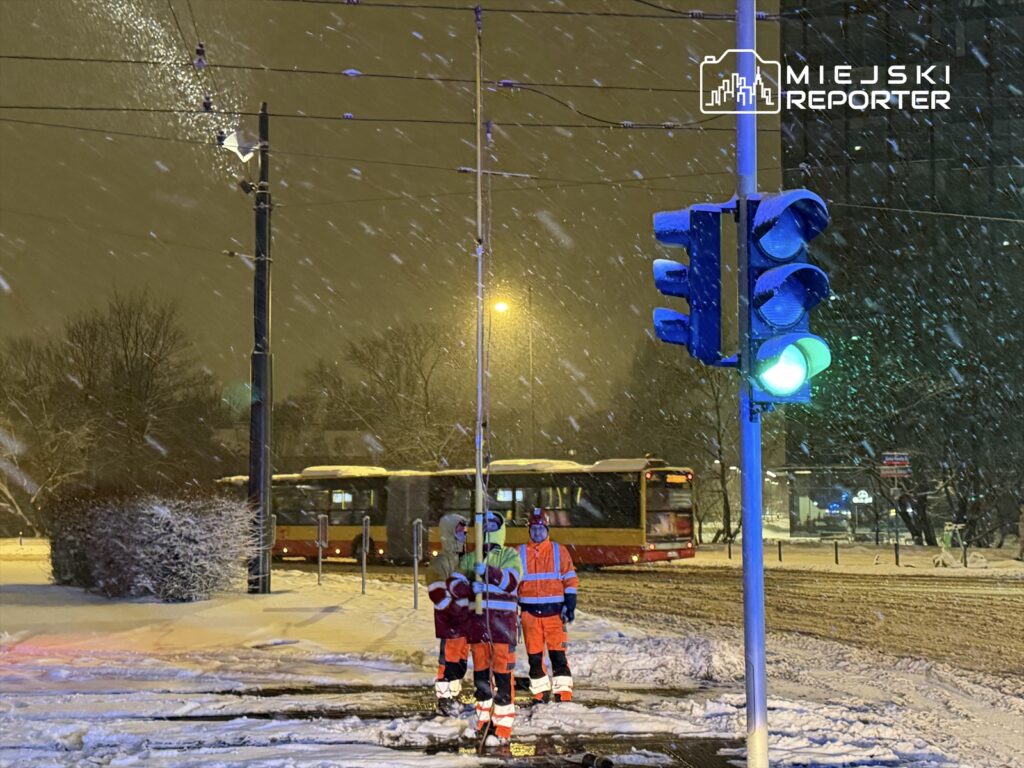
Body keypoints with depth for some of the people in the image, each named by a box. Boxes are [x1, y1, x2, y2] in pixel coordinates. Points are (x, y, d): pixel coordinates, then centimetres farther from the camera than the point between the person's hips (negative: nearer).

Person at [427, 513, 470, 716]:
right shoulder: (441, 561, -11)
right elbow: (436, 593, -16)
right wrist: (454, 610, -18)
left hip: (466, 619, 8)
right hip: (450, 621, -8)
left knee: (461, 660, 14)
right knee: (449, 659, -6)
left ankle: (454, 695, 25)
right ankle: (444, 699, 2)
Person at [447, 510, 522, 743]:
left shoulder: (510, 556, 4)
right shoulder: (470, 558, 15)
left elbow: (511, 582, -12)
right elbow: (454, 583, 3)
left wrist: (489, 572, -26)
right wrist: (471, 588, -17)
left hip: (502, 619, -4)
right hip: (477, 618, 4)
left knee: (502, 671, -8)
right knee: (480, 670, 11)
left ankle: (504, 724, -5)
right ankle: (484, 717, 23)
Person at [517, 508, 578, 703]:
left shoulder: (559, 551, 5)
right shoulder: (520, 553, 8)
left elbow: (571, 581, 6)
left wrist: (570, 606, -3)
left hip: (554, 612, -2)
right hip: (529, 612, 2)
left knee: (558, 653, -6)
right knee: (534, 655, 4)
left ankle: (563, 693, -3)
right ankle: (540, 692, 13)